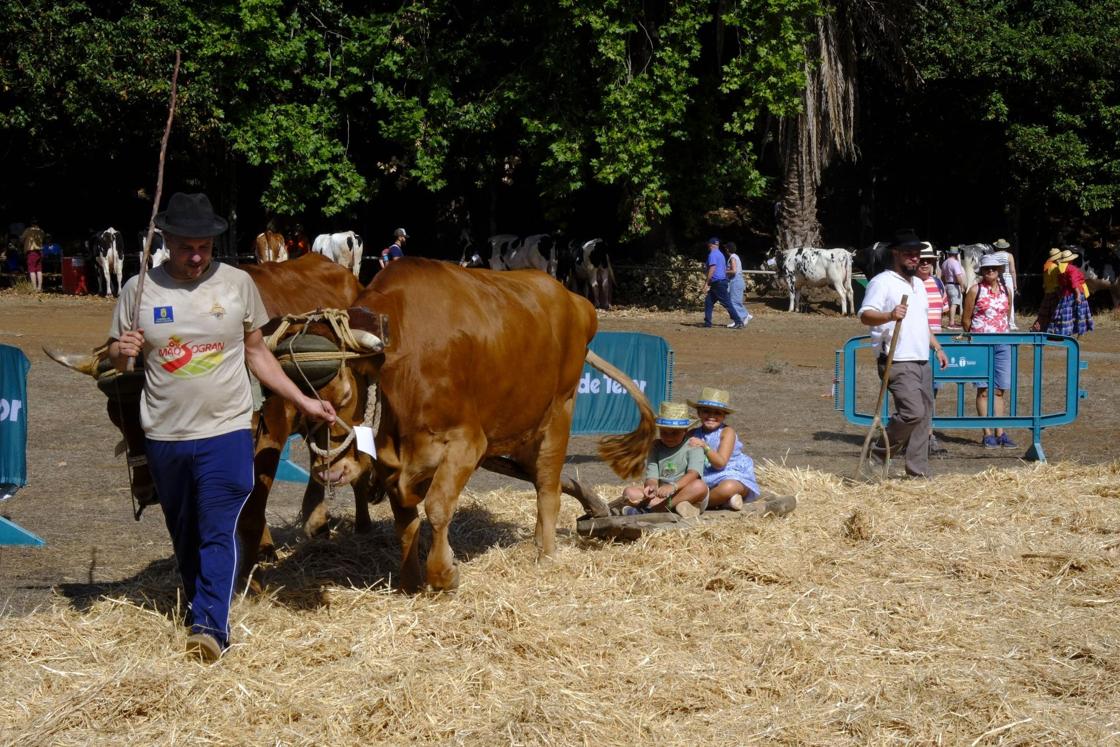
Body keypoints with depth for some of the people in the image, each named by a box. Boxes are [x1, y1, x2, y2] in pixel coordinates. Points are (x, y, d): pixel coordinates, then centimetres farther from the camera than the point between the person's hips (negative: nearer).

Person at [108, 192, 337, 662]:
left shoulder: (238, 284, -1)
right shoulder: (139, 289, 0)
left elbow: (256, 353, 9)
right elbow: (114, 357, 9)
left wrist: (304, 402, 4)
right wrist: (122, 351, -16)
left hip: (226, 433, -2)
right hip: (164, 436, 2)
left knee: (218, 532, -10)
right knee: (184, 534, 16)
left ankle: (211, 627, -12)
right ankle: (200, 607, 34)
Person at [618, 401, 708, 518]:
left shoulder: (692, 447, -3)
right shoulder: (656, 447, 8)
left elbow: (693, 473, -21)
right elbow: (652, 477, -2)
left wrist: (673, 486, -40)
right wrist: (651, 486, -29)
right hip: (660, 494, 3)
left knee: (700, 486, -36)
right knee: (629, 493, -17)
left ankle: (650, 508, -34)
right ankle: (678, 506, -33)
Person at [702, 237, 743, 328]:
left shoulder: (712, 254, -11)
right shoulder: (720, 254, 19)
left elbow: (712, 269, -20)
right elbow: (725, 269, 22)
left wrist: (706, 283, -19)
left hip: (718, 282, -10)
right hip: (722, 281, 10)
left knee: (726, 303, -10)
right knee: (708, 301, 12)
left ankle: (738, 322, -11)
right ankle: (707, 322, 10)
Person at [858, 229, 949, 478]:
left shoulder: (918, 284, 22)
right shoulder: (882, 282, -6)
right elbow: (865, 315, -18)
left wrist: (937, 347, 25)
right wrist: (890, 315, -35)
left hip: (922, 361, 9)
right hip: (898, 362, -9)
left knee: (924, 416, 7)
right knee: (913, 412, -21)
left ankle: (918, 471, 12)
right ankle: (883, 452, -1)